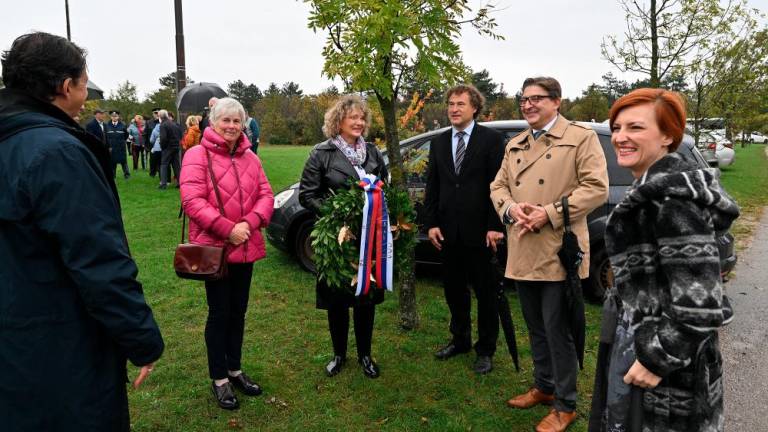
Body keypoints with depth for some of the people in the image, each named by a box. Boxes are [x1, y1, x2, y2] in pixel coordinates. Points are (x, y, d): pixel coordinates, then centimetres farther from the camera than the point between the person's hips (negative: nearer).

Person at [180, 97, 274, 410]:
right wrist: (227, 229, -22)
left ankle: (235, 369, 32)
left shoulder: (250, 158, 9)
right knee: (219, 313, 5)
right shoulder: (198, 155, -8)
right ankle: (219, 378, 21)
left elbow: (266, 195, 3)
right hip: (214, 248, -5)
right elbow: (192, 200, -18)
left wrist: (250, 223, -15)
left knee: (238, 311, 16)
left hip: (246, 247, 6)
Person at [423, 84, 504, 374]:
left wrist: (495, 226, -13)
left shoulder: (491, 139, -4)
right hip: (448, 231, 5)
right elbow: (432, 186, 10)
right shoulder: (439, 143, 10)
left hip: (480, 231, -4)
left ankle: (486, 350, 22)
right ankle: (460, 340, 33)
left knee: (485, 293, 8)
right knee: (454, 289, 15)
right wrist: (432, 223, 3)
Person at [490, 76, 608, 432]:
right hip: (522, 253, 6)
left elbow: (597, 188, -12)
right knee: (536, 328, 18)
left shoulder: (581, 137, -4)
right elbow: (498, 186, 14)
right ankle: (544, 387, 36)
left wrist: (550, 213, -19)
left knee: (558, 330, 2)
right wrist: (510, 209, -9)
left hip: (558, 252, -6)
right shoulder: (514, 145, 15)